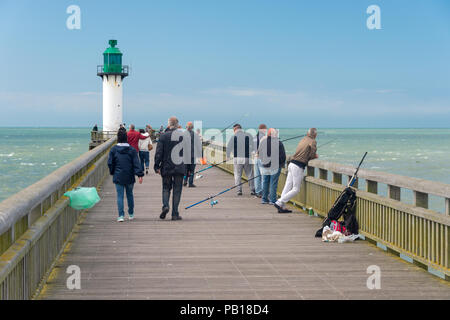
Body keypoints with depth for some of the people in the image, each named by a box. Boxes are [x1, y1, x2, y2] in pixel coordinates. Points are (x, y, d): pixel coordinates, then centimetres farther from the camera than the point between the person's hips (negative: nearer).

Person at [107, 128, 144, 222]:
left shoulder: (114, 149, -4)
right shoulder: (131, 149, -3)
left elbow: (110, 163, -1)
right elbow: (136, 163, -8)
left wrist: (112, 172, 14)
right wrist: (140, 175, -10)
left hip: (118, 176, -1)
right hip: (129, 177, 1)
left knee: (120, 196, 1)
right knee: (130, 194, 16)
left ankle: (121, 215, -8)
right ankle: (131, 214, 25)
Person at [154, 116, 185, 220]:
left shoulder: (163, 136, -5)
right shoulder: (183, 136, -2)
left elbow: (158, 153, -6)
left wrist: (157, 166, 0)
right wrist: (186, 166, 14)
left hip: (166, 167, 0)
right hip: (179, 168, 0)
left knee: (166, 188, 15)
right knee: (177, 190, 6)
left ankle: (165, 205, -9)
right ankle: (175, 214, 3)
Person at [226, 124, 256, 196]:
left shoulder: (234, 137, -1)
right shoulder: (248, 135, 2)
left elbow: (228, 147, -3)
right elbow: (253, 146, -1)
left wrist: (228, 156, 8)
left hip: (237, 158, -1)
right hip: (247, 158, 1)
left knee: (238, 175, 8)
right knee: (250, 174, 9)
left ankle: (239, 190, 3)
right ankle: (252, 190, 7)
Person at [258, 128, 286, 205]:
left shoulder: (262, 141, 0)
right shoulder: (278, 143, -14)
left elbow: (259, 153, 10)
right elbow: (282, 155, -10)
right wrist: (282, 164, 6)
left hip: (264, 166, 4)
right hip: (275, 166, -4)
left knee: (265, 182, 14)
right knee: (273, 184, 1)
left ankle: (264, 199, 19)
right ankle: (272, 200, 2)